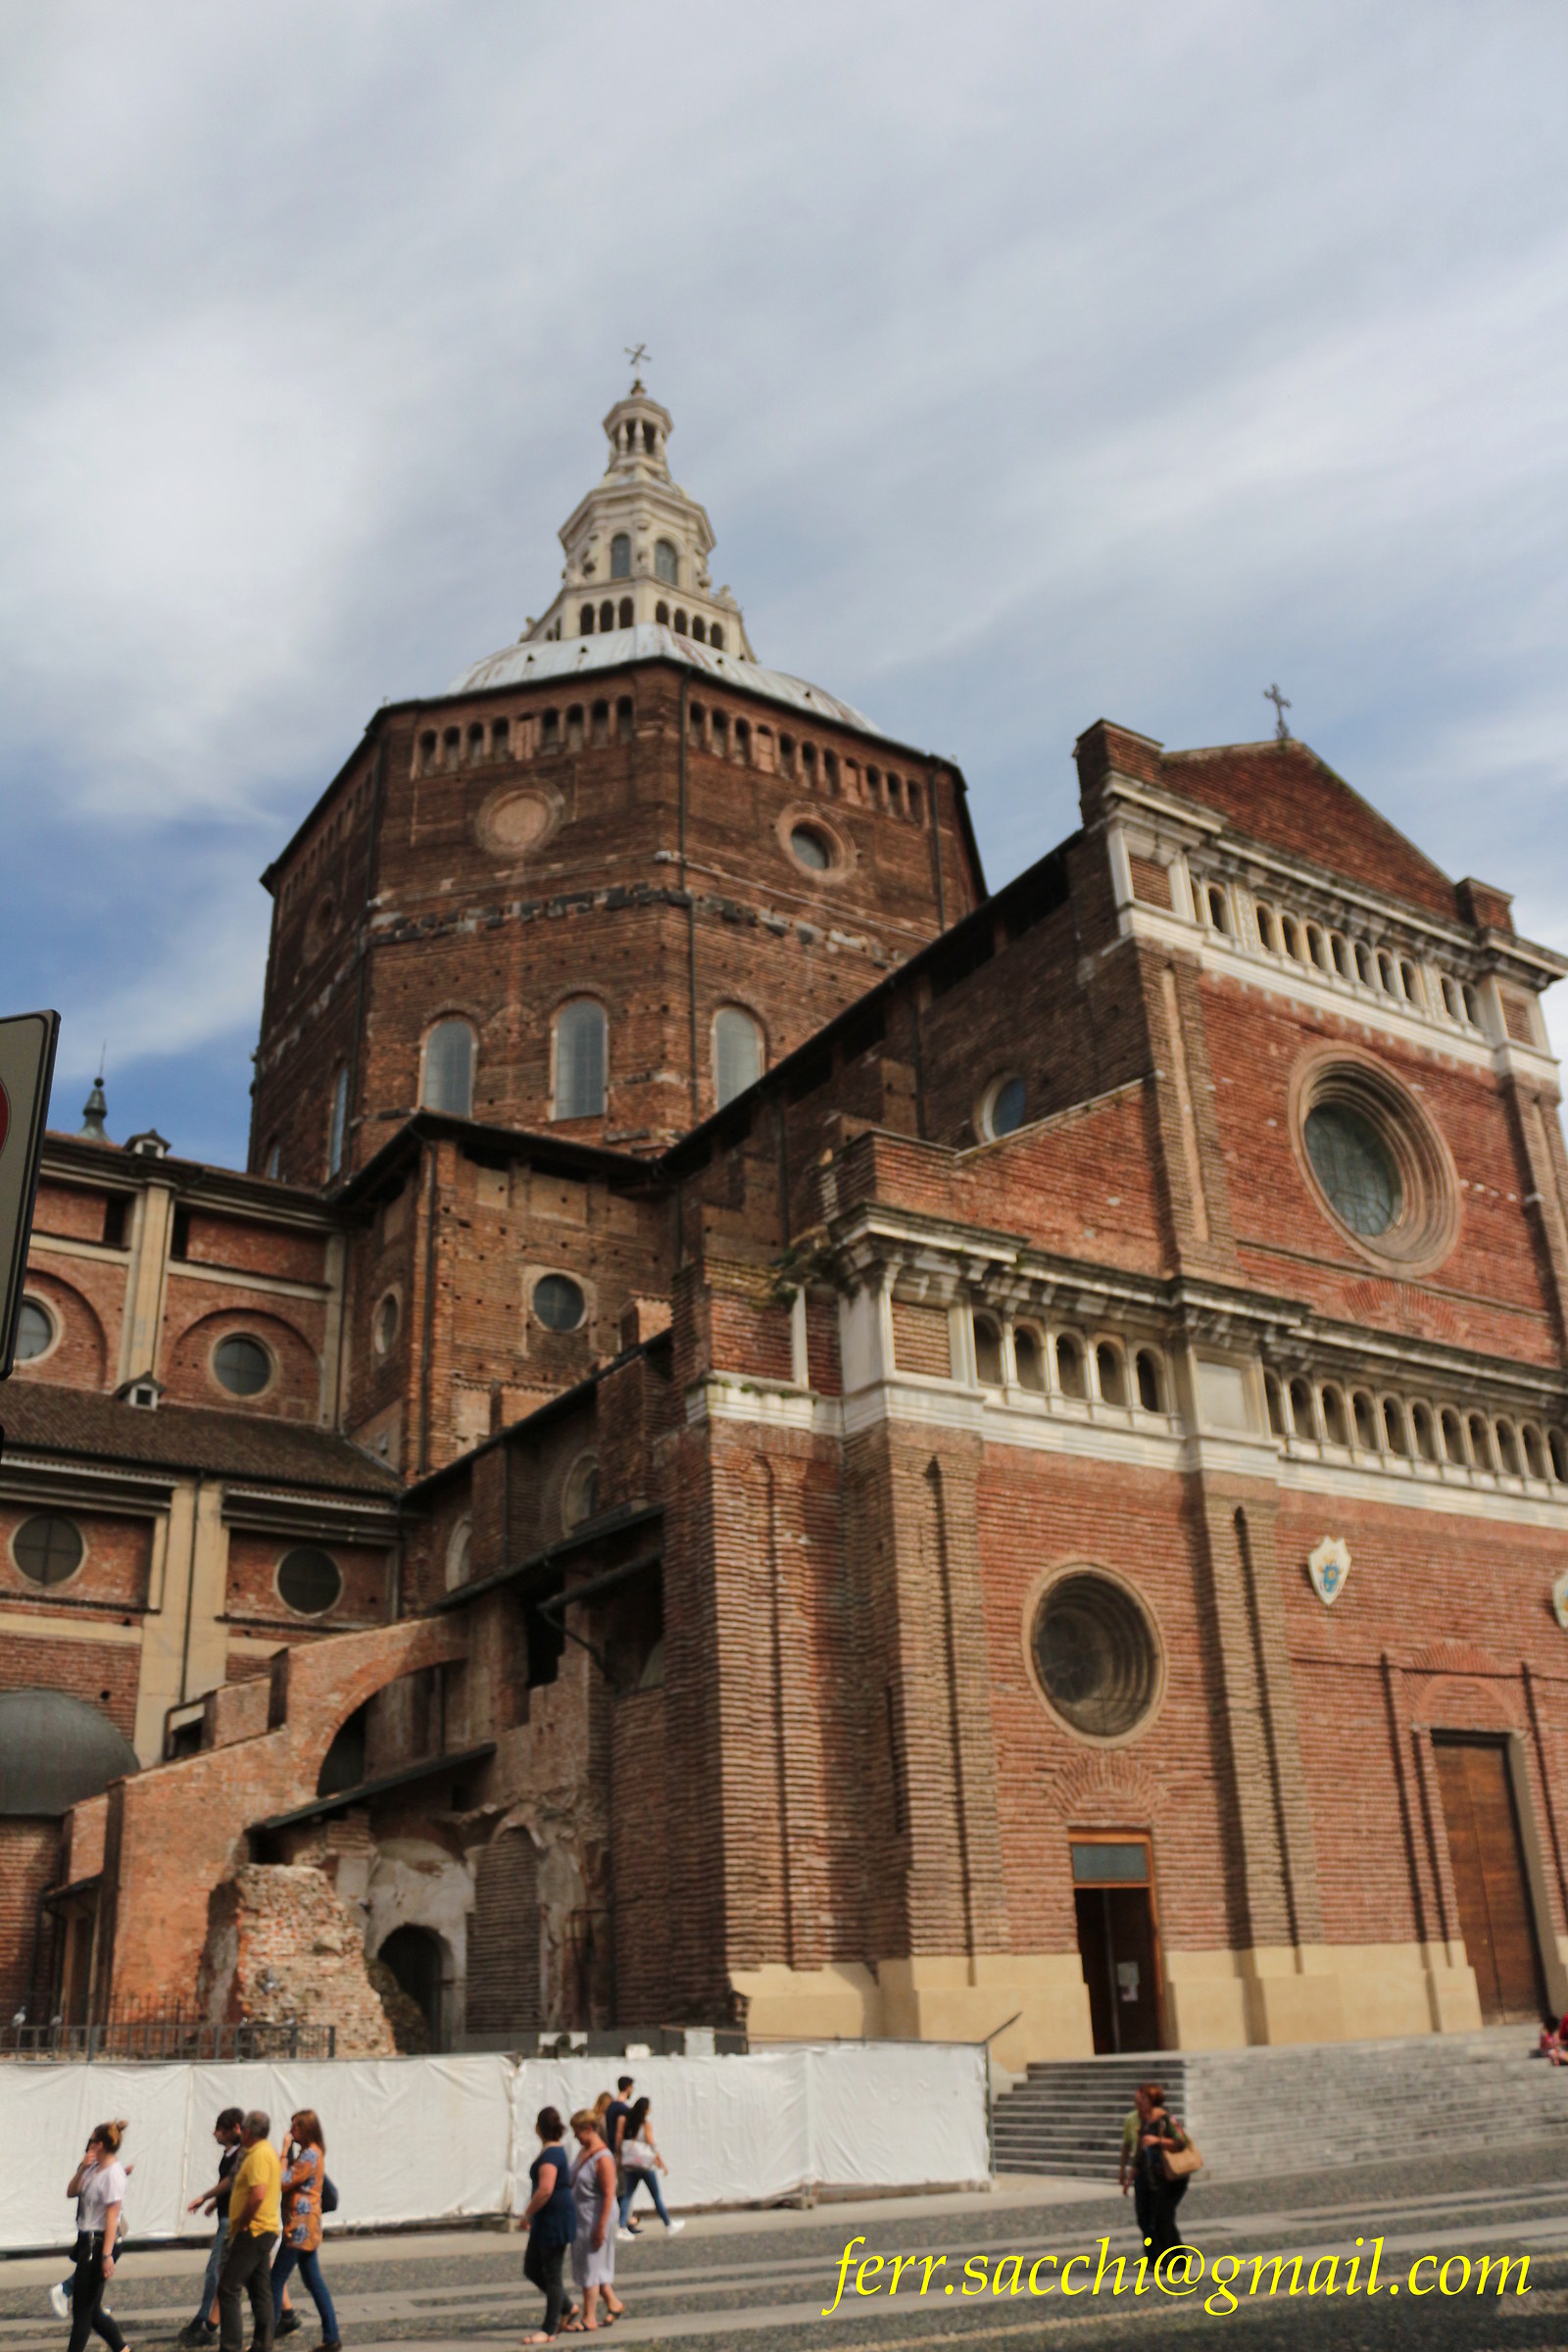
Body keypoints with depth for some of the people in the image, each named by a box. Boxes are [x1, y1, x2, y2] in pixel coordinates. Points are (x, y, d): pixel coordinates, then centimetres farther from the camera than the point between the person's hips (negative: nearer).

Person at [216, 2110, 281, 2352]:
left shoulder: (259, 2155, -17)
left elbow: (258, 2194, -27)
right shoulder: (268, 2151, 16)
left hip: (252, 2231, -10)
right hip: (264, 2230, 10)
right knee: (260, 2290, 12)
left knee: (228, 2289, -5)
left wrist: (240, 2224, -16)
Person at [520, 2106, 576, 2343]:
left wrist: (527, 2213, -16)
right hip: (545, 2221, 10)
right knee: (531, 2269, 16)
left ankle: (549, 2330, 9)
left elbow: (545, 2190, -31)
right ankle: (567, 2308, 26)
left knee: (552, 2275, 0)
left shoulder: (550, 2154, -20)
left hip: (556, 2220, -10)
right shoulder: (557, 2150, 12)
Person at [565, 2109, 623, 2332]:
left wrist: (601, 2227, -22)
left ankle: (589, 2319, 10)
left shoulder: (603, 2158, -21)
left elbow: (609, 2194, -22)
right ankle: (613, 2303, 29)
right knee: (594, 2267, 16)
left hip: (594, 2220, -9)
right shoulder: (583, 2151, 7)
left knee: (589, 2268, 0)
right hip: (580, 2218, 9)